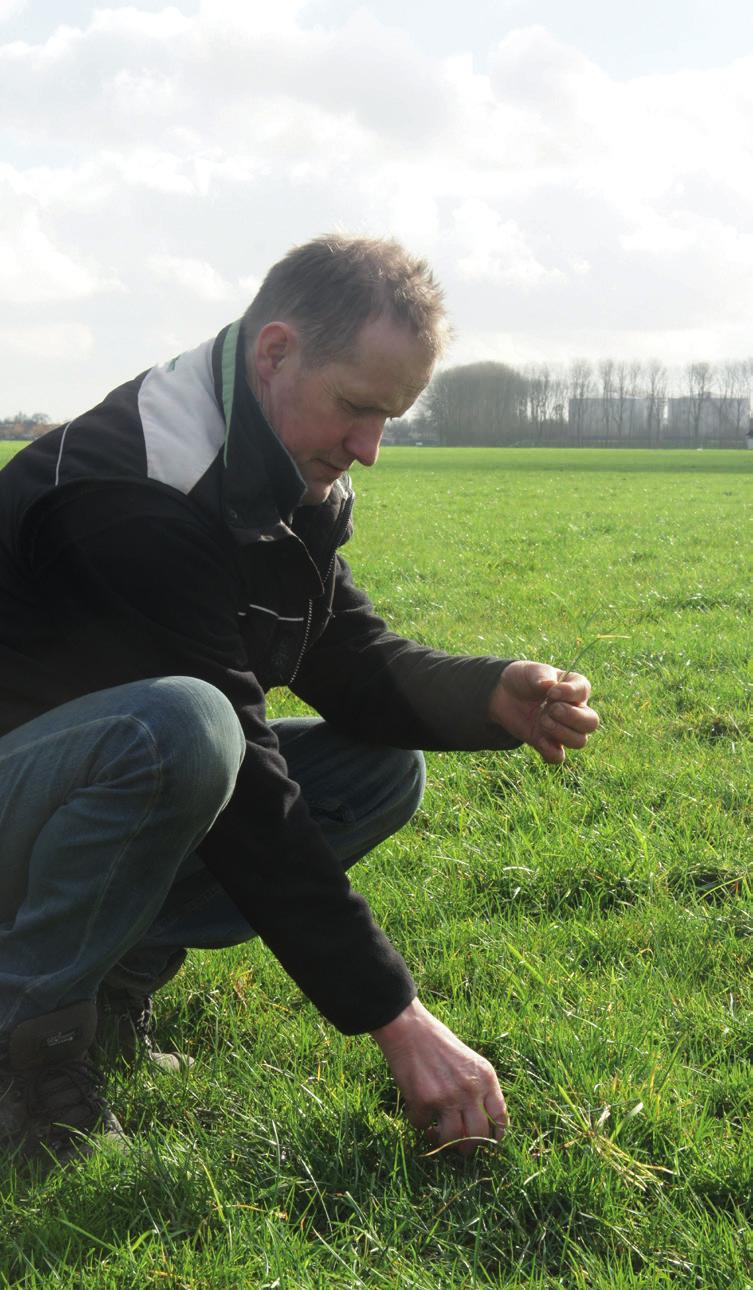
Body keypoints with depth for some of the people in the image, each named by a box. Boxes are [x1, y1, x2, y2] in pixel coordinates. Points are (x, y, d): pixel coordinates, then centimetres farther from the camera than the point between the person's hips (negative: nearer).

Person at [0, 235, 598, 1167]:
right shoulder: (134, 495, -29)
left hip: (118, 777, 9)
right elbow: (247, 798, -31)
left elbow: (350, 663, 3)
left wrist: (496, 696, -19)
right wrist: (396, 1020, -29)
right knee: (181, 724, -38)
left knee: (385, 767, -2)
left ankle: (114, 976, 2)